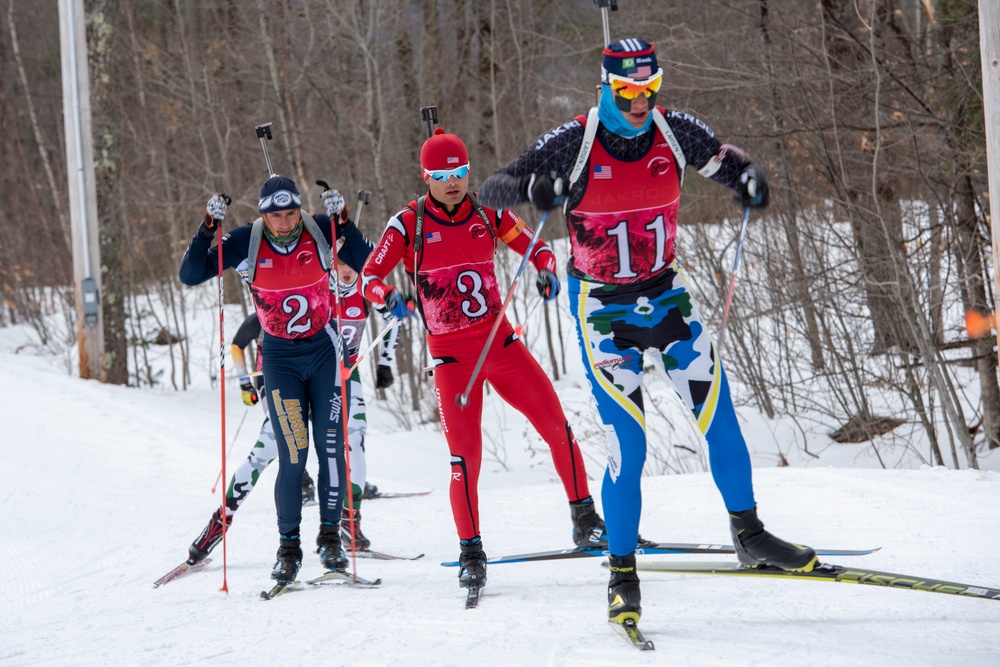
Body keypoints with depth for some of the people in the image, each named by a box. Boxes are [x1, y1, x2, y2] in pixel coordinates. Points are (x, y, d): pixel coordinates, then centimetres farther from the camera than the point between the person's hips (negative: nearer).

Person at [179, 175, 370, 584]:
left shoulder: (320, 231, -9)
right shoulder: (246, 243, -10)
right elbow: (190, 276, -9)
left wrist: (343, 222, -23)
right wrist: (207, 231, -22)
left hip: (324, 350, 1)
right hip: (280, 358, -1)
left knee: (331, 446, -4)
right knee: (293, 454, -8)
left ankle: (330, 536, 10)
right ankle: (288, 546, 4)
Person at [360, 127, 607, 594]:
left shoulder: (487, 214, 4)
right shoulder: (408, 225, -3)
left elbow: (535, 246, 14)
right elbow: (370, 275, -2)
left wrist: (546, 271, -9)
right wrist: (390, 298, -24)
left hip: (500, 340, 3)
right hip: (451, 354, -2)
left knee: (556, 425, -7)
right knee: (465, 455, -8)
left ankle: (585, 520, 7)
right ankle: (471, 554, 6)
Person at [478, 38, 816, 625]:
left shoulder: (675, 133, -7)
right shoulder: (574, 144, -16)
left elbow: (726, 161, 9)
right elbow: (493, 190, -16)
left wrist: (750, 181, -16)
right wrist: (533, 186, -39)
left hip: (666, 292, 4)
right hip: (603, 307, -4)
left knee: (720, 415, -1)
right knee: (628, 444, -9)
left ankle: (750, 536, 17)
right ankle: (622, 572, 5)